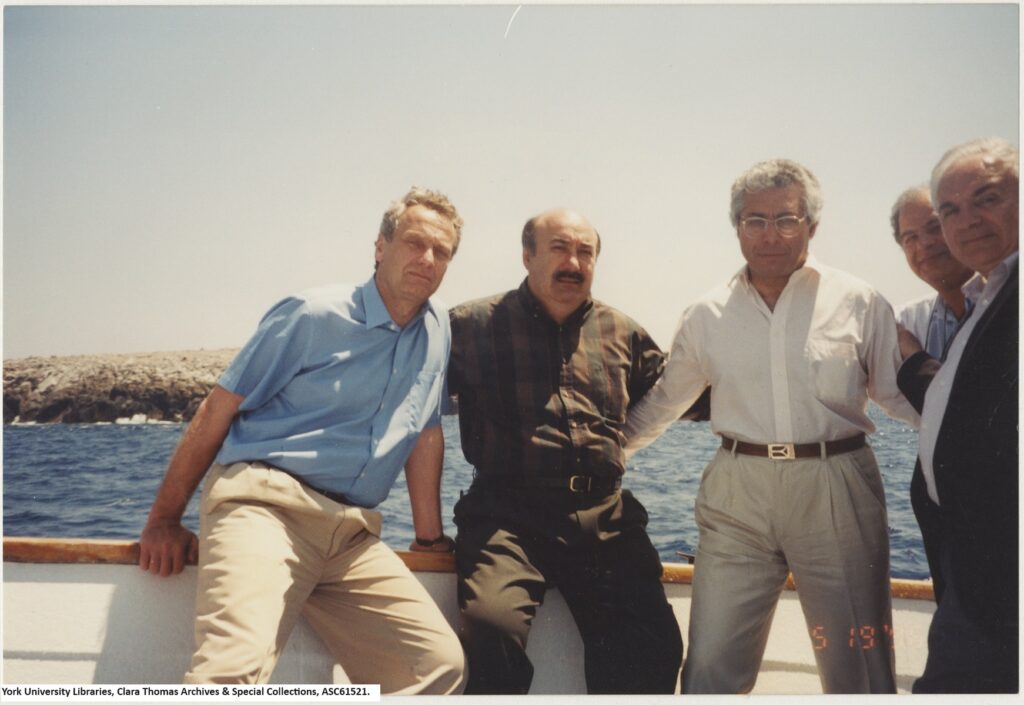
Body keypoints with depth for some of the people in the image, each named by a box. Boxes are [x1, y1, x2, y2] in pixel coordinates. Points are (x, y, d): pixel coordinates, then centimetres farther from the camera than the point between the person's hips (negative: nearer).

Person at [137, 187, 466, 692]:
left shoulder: (438, 329, 12)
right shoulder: (313, 315, -3)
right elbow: (217, 410, 0)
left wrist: (430, 535, 16)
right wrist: (164, 519, 1)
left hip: (351, 536, 6)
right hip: (262, 503, -5)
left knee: (442, 663, -10)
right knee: (234, 667, -28)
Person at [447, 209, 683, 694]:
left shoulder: (623, 333, 16)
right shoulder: (473, 325, 5)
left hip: (605, 516, 4)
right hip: (507, 513, -3)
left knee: (653, 647, -8)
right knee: (493, 626, -27)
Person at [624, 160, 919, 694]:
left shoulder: (858, 303, 3)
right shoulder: (708, 314, 7)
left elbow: (899, 394, 8)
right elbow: (662, 402, 16)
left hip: (836, 492, -1)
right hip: (736, 495, 1)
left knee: (858, 666, 10)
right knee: (712, 667, 5)